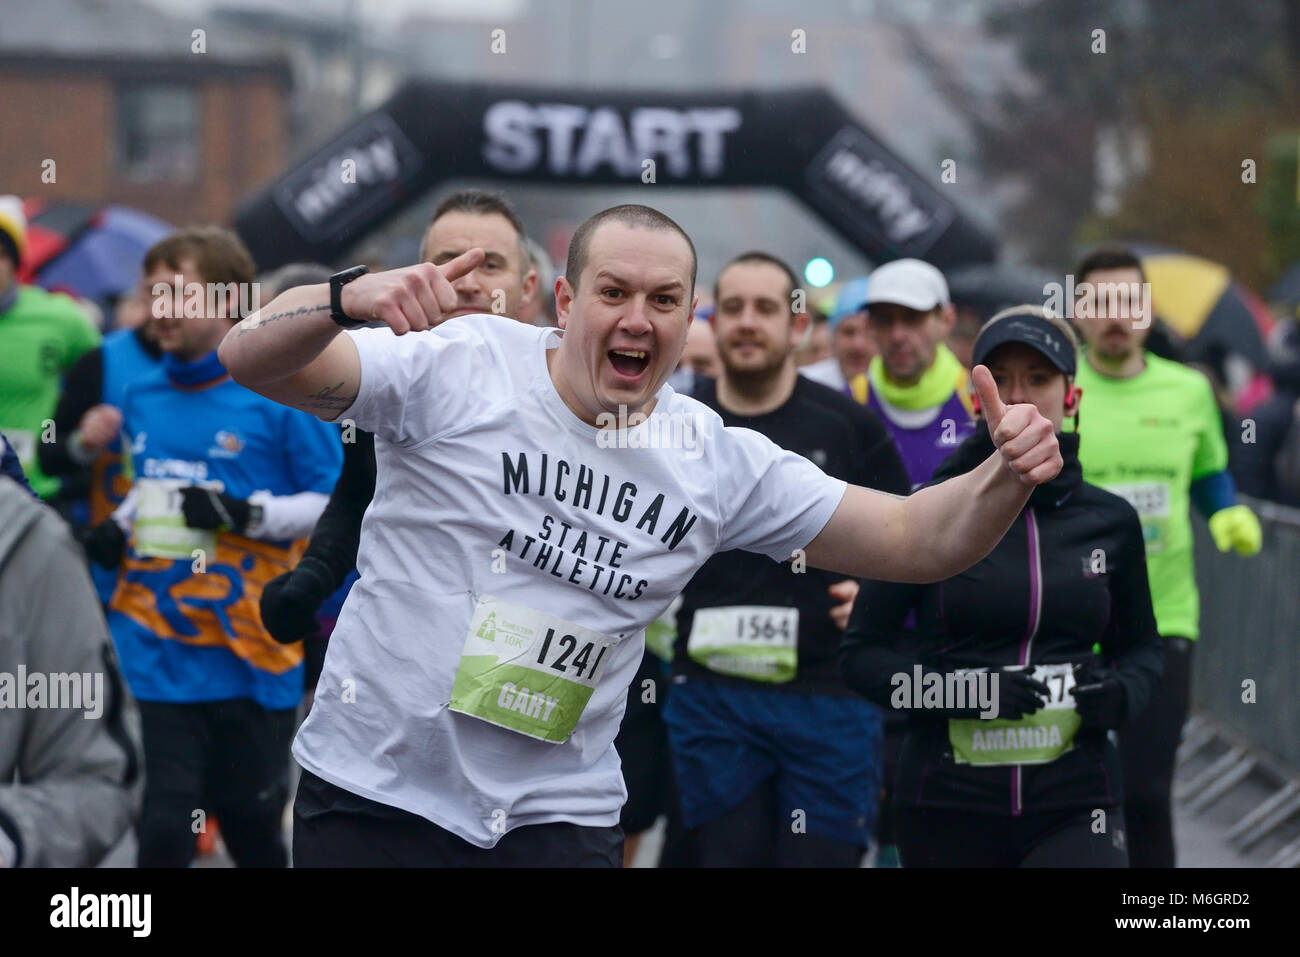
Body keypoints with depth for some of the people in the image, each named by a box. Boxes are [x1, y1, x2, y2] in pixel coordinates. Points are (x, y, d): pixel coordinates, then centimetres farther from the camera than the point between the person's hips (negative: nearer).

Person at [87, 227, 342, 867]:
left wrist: (250, 514, -19)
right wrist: (118, 527, 7)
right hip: (152, 657, 3)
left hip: (249, 662, -3)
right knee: (161, 833, -8)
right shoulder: (142, 398, 10)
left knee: (253, 827, 12)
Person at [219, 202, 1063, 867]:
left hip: (558, 821, 3)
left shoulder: (718, 461, 3)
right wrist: (347, 299, -36)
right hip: (374, 792, -2)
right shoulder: (459, 366, -8)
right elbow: (249, 359, -15)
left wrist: (1006, 477, -16)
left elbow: (918, 541, 5)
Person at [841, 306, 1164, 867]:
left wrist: (1120, 692, -5)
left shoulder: (1110, 521, 6)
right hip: (948, 807, 0)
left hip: (1073, 804, 0)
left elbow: (1140, 647, 18)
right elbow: (862, 653, 0)